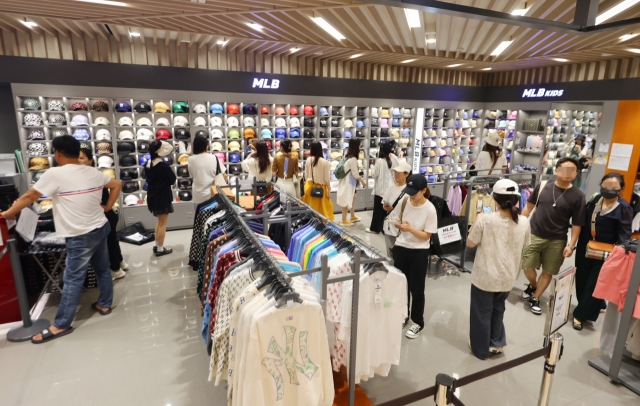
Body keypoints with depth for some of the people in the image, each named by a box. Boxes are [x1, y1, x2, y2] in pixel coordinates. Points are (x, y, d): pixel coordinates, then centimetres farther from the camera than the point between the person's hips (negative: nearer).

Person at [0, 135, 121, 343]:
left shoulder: (55, 174, -15)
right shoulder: (93, 172, 3)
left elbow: (29, 197, -6)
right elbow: (116, 185, 14)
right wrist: (108, 206, 16)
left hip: (81, 236, -7)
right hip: (100, 228, 7)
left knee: (73, 279, 1)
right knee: (102, 268, 19)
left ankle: (61, 325, 11)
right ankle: (104, 304, 34)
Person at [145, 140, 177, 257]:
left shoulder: (148, 164, 3)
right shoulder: (163, 165, -21)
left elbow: (148, 179, 14)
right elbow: (172, 180, -13)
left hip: (153, 196, 8)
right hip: (163, 197, -8)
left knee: (159, 221, 23)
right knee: (163, 224, 3)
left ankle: (157, 245, 29)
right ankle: (160, 249, 11)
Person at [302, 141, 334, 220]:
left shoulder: (308, 160, -3)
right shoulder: (324, 162, -13)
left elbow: (306, 175, 6)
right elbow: (327, 178, -9)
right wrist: (329, 191, 1)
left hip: (309, 186, 3)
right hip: (320, 187, -3)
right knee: (322, 208, 8)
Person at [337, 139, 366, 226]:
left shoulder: (347, 156, 5)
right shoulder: (353, 159, -23)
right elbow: (355, 175, -18)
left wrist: (358, 172, 20)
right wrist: (363, 182, -5)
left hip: (346, 181, 10)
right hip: (348, 182, -10)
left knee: (353, 198, 22)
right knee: (346, 201, 2)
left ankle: (353, 217, 35)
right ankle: (344, 221, 13)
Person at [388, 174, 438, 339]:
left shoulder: (430, 209, -17)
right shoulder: (404, 201, -6)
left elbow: (426, 236, -14)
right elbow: (394, 218, 7)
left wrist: (410, 228, -27)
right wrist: (397, 223, -16)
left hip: (419, 252, -4)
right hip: (401, 248, 4)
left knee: (416, 289, 8)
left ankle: (418, 322, 28)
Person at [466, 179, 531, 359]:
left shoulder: (484, 219, -21)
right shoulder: (524, 222, -9)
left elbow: (470, 243, -9)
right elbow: (524, 245, 9)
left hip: (485, 276, -4)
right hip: (507, 278, 4)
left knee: (481, 312, 16)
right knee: (498, 309, 28)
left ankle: (481, 349, 32)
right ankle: (496, 343, 39)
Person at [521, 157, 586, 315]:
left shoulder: (577, 196, -7)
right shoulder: (542, 186, -4)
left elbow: (577, 224, -4)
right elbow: (529, 206, 8)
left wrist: (571, 245, -9)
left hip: (557, 240, 0)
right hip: (534, 234, 1)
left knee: (548, 272, 8)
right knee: (528, 267, 5)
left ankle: (535, 298, 26)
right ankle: (532, 286, 37)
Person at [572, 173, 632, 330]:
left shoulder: (624, 208, -12)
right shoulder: (596, 199, 4)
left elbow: (625, 234, -12)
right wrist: (579, 244, 10)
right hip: (585, 248, 6)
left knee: (593, 284, 0)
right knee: (581, 280, 14)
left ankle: (580, 314, 12)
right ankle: (594, 307, 37)